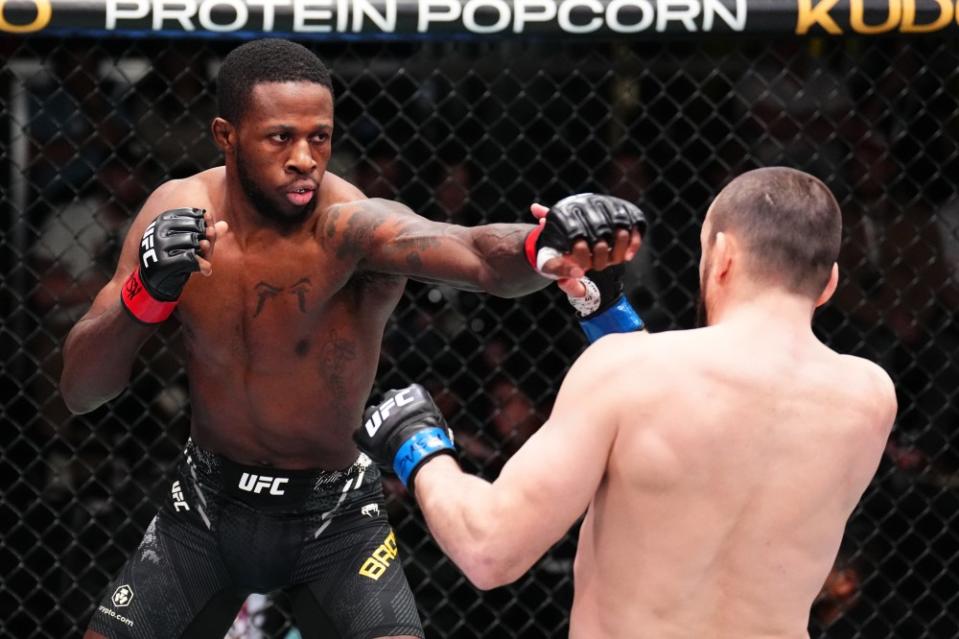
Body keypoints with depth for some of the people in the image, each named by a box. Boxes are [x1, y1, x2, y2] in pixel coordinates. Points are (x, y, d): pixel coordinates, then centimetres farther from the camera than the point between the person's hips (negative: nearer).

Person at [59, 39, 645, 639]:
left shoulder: (352, 225, -26)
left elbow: (481, 254, -49)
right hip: (208, 502, 3)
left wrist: (544, 248, -72)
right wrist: (144, 293, -28)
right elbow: (80, 392, -10)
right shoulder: (178, 211, -12)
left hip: (334, 518, -3)